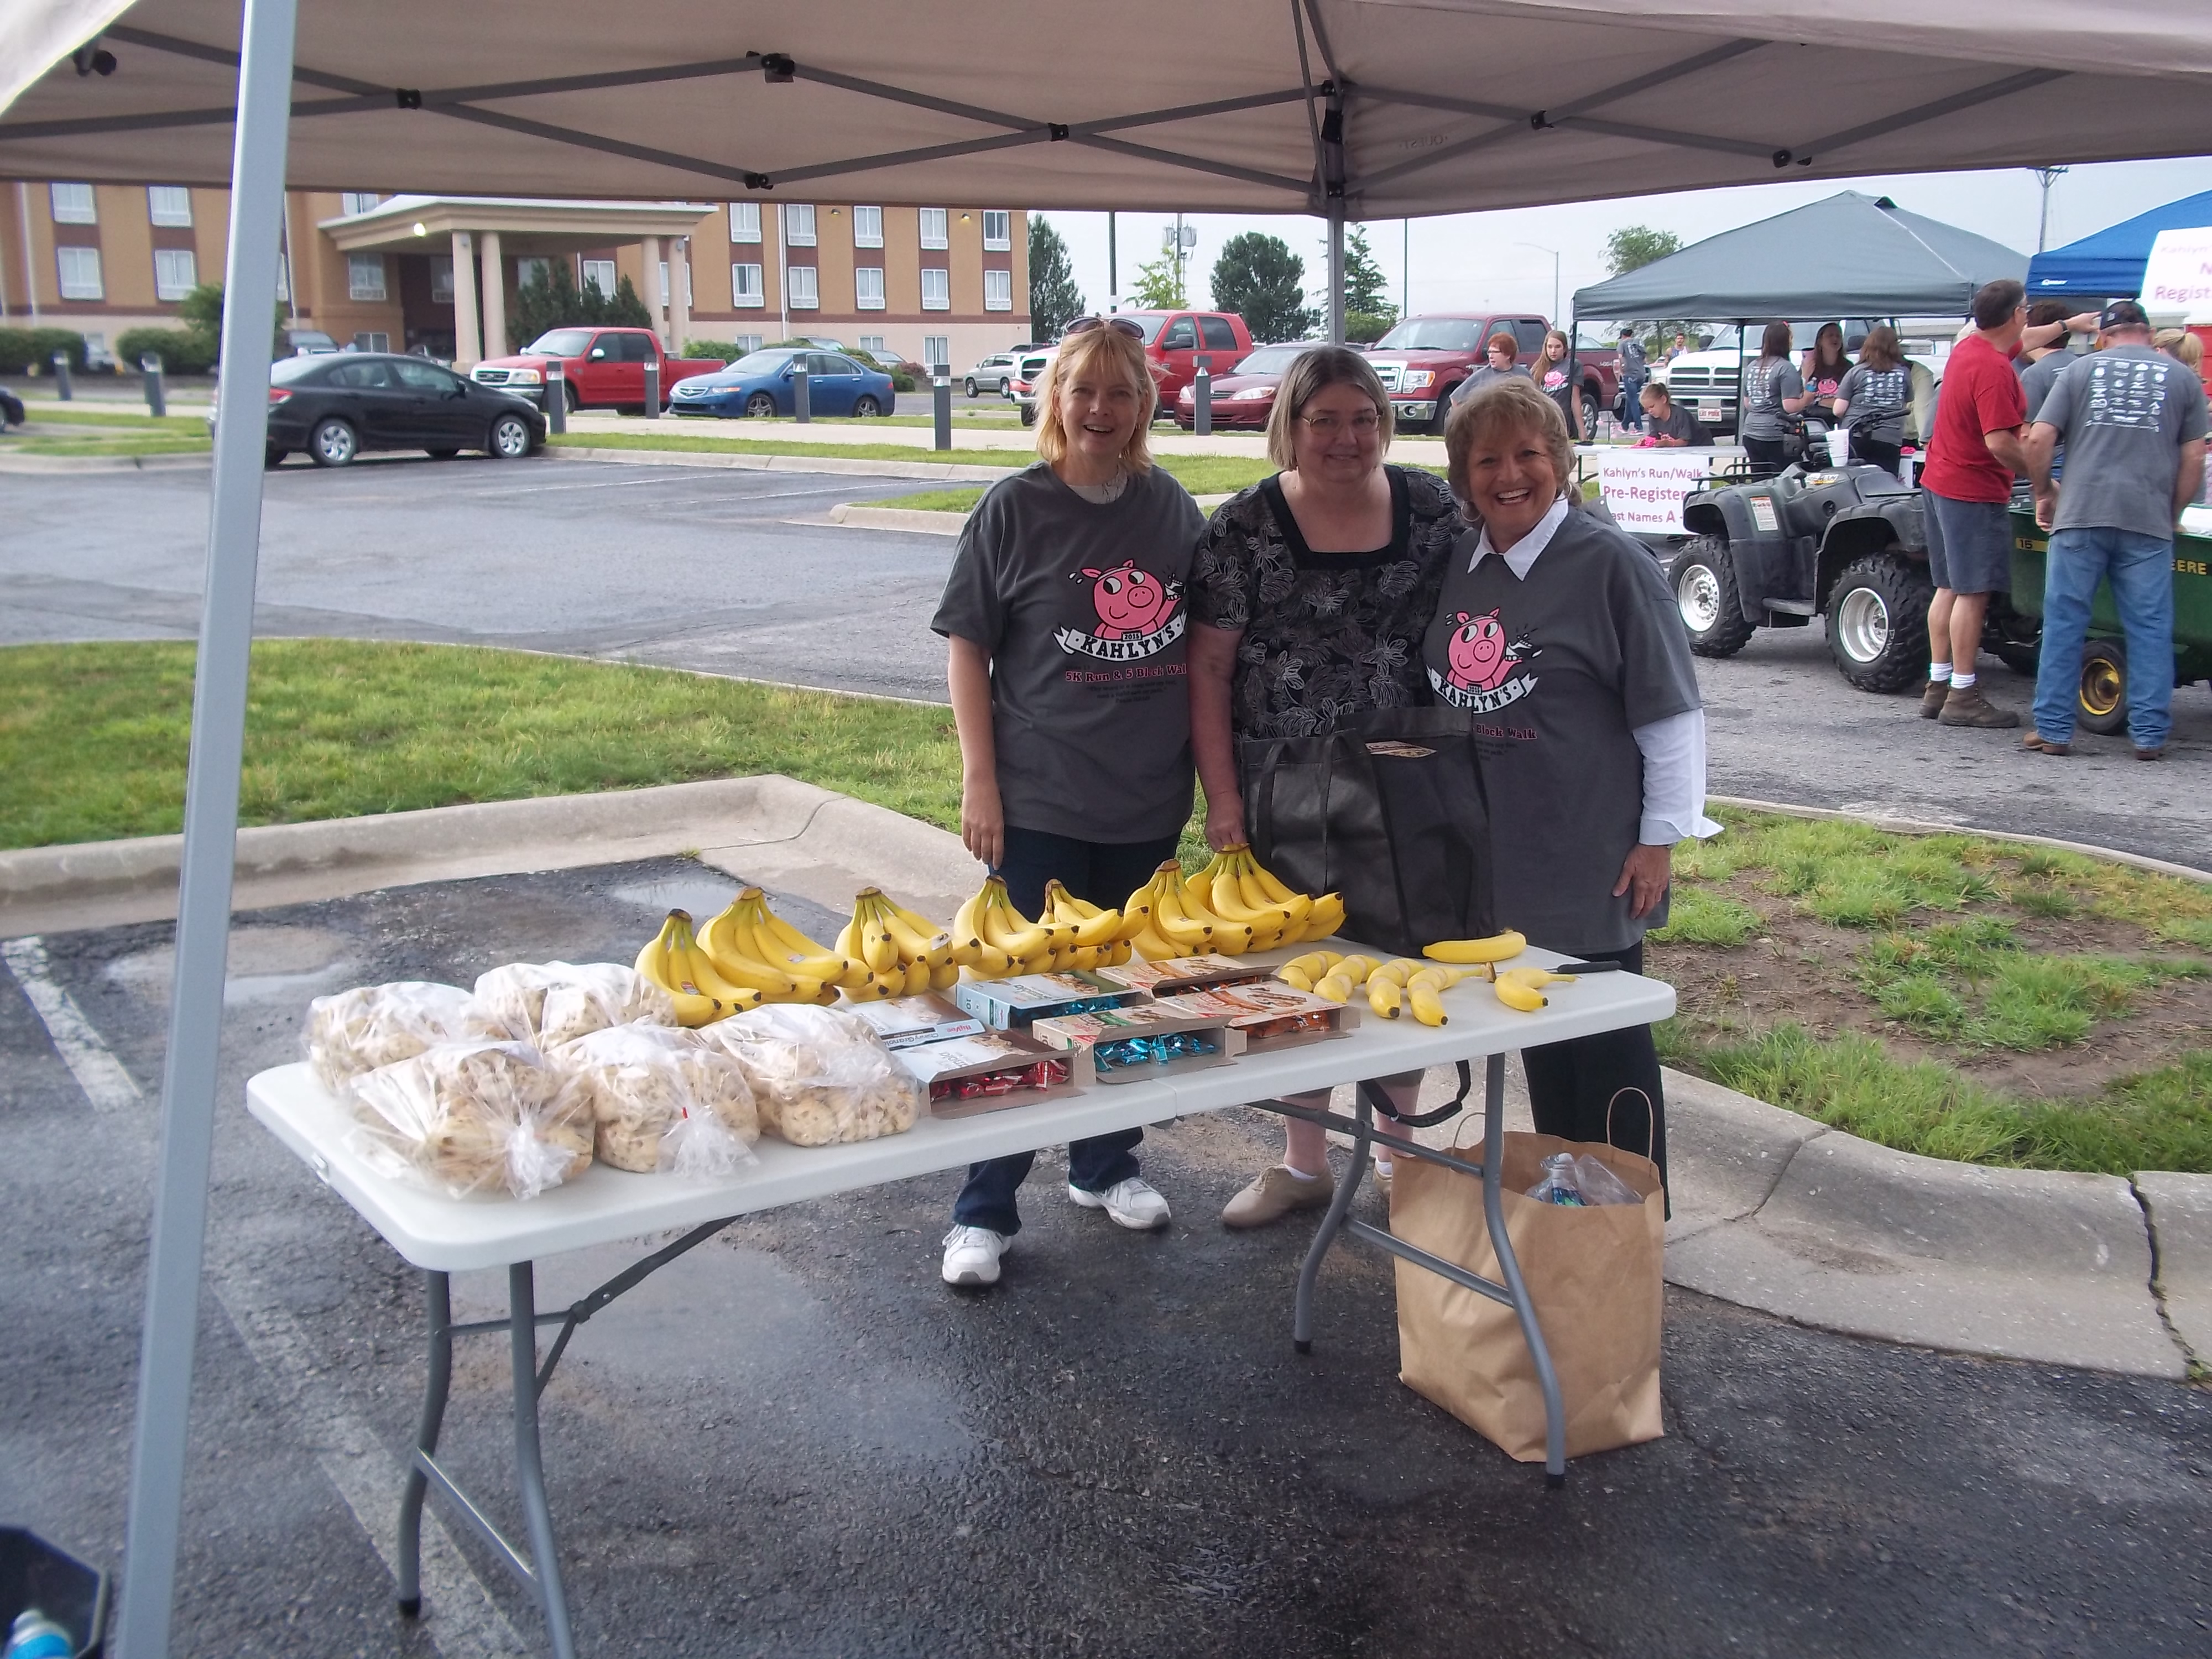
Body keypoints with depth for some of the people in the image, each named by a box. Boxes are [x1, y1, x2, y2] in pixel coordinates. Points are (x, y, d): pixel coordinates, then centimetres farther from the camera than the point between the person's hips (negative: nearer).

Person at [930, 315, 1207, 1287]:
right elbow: (967, 648, -3)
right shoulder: (1015, 508, -6)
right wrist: (980, 780, -9)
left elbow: (1199, 648, 12)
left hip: (1148, 805, 4)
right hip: (1042, 805, -4)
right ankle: (983, 1212, 12)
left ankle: (1105, 1165, 35)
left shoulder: (1173, 509, 5)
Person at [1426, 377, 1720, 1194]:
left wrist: (1662, 835, -10)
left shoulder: (1610, 563, -11)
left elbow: (1672, 712, -9)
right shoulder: (1457, 564, 6)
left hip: (1592, 861, -6)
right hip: (1498, 851, 6)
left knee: (1607, 1031, 4)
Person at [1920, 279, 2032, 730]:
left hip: (1941, 481, 10)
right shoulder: (1994, 369, -21)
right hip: (1974, 492, -10)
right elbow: (2001, 444, -26)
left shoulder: (1969, 347, 9)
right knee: (1974, 594, -5)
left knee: (1950, 588, 14)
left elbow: (2023, 341, 30)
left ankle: (1937, 686, 18)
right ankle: (1962, 696, -1)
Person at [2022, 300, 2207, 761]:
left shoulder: (2081, 369, 9)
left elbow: (2038, 440, 1)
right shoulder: (2182, 377, 11)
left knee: (2064, 624, 5)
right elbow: (2193, 458, 7)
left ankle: (2053, 730, 6)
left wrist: (2044, 491, 15)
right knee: (2150, 629, 6)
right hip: (2148, 521, 1)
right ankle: (2149, 736, 6)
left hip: (2080, 515, 0)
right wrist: (2172, 513, 17)